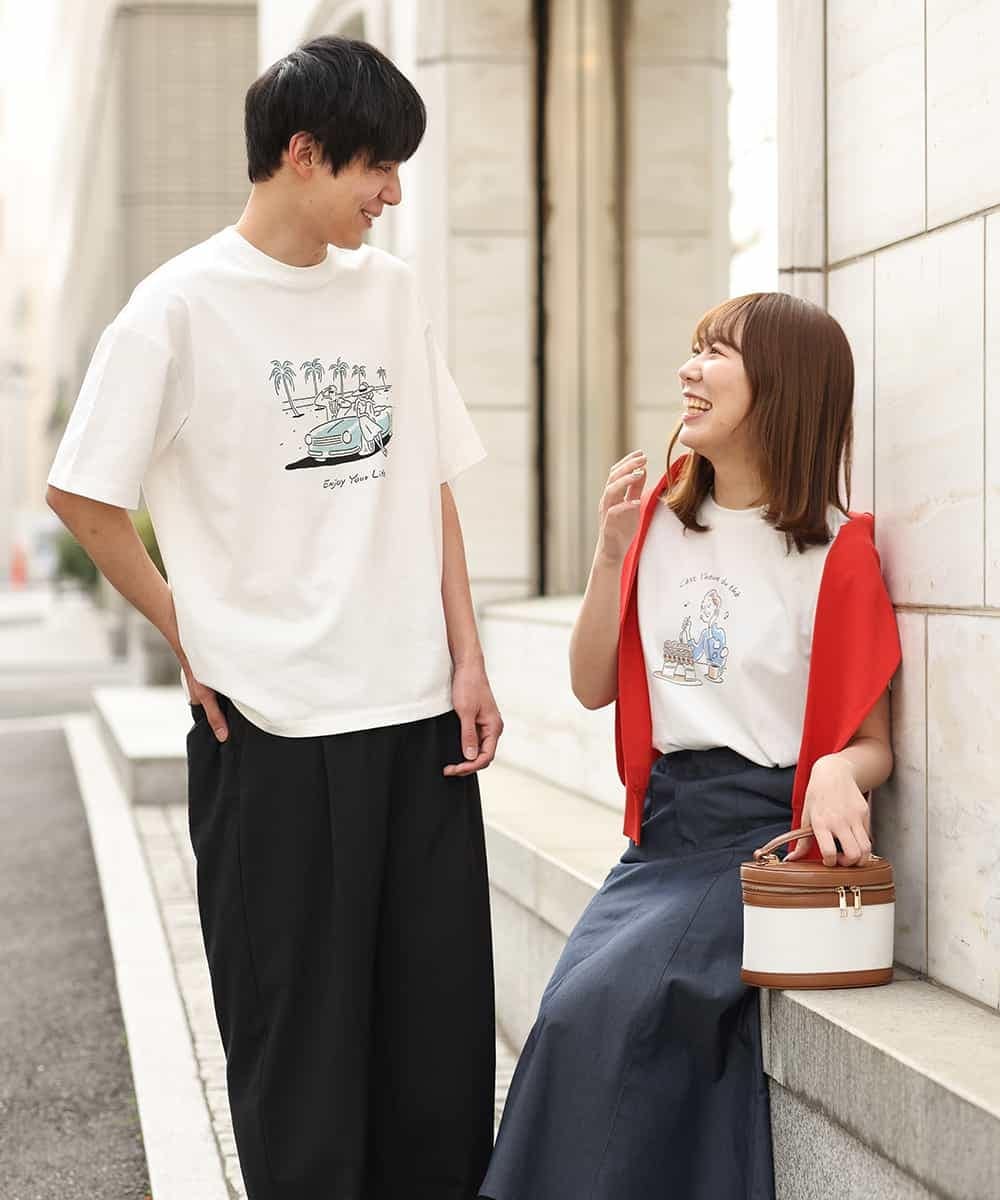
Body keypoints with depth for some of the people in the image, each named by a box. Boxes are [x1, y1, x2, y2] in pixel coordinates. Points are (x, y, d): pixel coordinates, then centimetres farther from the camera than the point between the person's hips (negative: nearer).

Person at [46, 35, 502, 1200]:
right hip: (272, 726, -5)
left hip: (418, 714, 5)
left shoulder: (390, 289, 10)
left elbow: (432, 484, 13)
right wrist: (190, 636, -2)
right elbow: (81, 494, -4)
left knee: (442, 1016, 8)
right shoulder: (183, 305, -7)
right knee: (299, 1028, 5)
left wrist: (467, 659, 7)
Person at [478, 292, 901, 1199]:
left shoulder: (837, 551, -4)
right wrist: (614, 549, 0)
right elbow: (594, 686, 11)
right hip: (664, 828, 5)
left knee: (599, 1008, -25)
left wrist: (839, 771, -22)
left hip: (769, 831, -4)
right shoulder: (660, 520, 11)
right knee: (579, 1008, -22)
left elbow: (873, 743, 1)